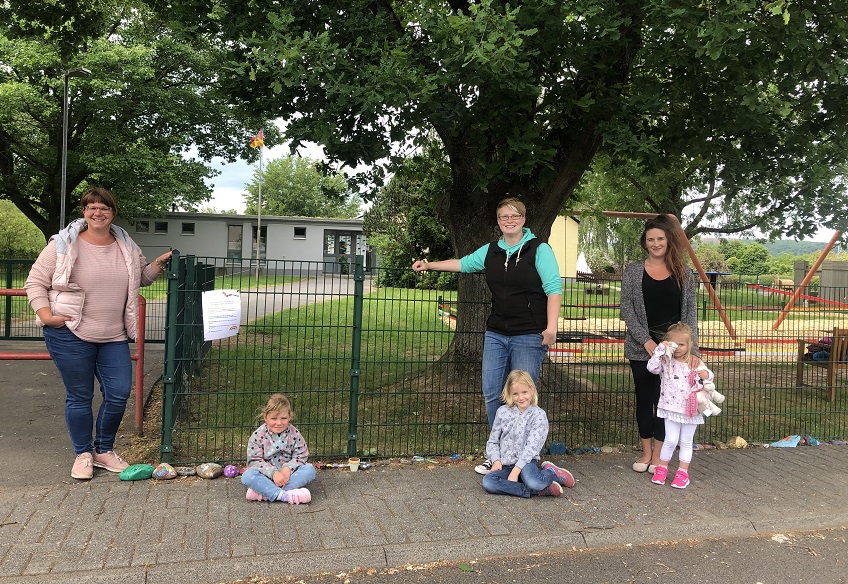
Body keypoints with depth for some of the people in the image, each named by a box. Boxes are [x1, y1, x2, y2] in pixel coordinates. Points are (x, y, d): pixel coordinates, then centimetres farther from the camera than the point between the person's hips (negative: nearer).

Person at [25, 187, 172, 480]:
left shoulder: (127, 246, 8)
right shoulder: (64, 244, -5)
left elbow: (142, 277, 24)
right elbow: (35, 282, -1)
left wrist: (158, 264, 4)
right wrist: (46, 315, -14)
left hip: (114, 337, 4)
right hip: (70, 335, -4)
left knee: (119, 393, 3)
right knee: (80, 397, 5)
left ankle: (104, 450, 24)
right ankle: (83, 454, 24)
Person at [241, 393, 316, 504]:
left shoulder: (294, 434, -5)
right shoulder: (258, 435, -9)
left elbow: (301, 455, -3)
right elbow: (254, 460, -12)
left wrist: (288, 468, -23)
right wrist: (273, 473, -26)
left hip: (287, 474, 2)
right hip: (267, 475, -2)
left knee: (310, 470, -23)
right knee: (247, 476, -28)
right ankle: (284, 495, -37)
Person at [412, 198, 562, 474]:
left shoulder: (539, 249, -4)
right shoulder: (491, 251, 13)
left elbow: (553, 288, -10)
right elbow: (463, 264, 28)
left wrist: (551, 326, -20)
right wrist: (429, 265, 29)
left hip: (529, 336, -5)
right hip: (496, 334, 6)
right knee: (491, 394, 3)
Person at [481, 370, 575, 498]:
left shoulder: (538, 414, -4)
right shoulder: (502, 412, 7)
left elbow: (532, 446, -13)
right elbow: (492, 442, 13)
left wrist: (516, 470, -20)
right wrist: (496, 461, -6)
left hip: (526, 462, -4)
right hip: (505, 465, 4)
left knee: (533, 483, -37)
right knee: (487, 482, -26)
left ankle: (553, 473, 0)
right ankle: (540, 490, -22)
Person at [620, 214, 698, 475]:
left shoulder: (683, 273, 6)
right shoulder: (633, 271, 3)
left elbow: (691, 312, 5)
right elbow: (626, 309, -2)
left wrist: (690, 346, -6)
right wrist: (646, 340, -11)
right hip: (641, 347, 0)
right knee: (644, 398, 8)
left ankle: (658, 454, 15)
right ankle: (646, 452, 21)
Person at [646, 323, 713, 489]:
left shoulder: (695, 362, 1)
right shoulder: (665, 361, -4)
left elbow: (709, 376, 8)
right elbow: (652, 367, -20)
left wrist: (706, 375, -16)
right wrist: (660, 349, -21)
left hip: (691, 409, 2)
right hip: (671, 408, -2)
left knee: (686, 442, 11)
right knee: (671, 440, -1)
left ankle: (683, 472, 21)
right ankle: (662, 468, 18)